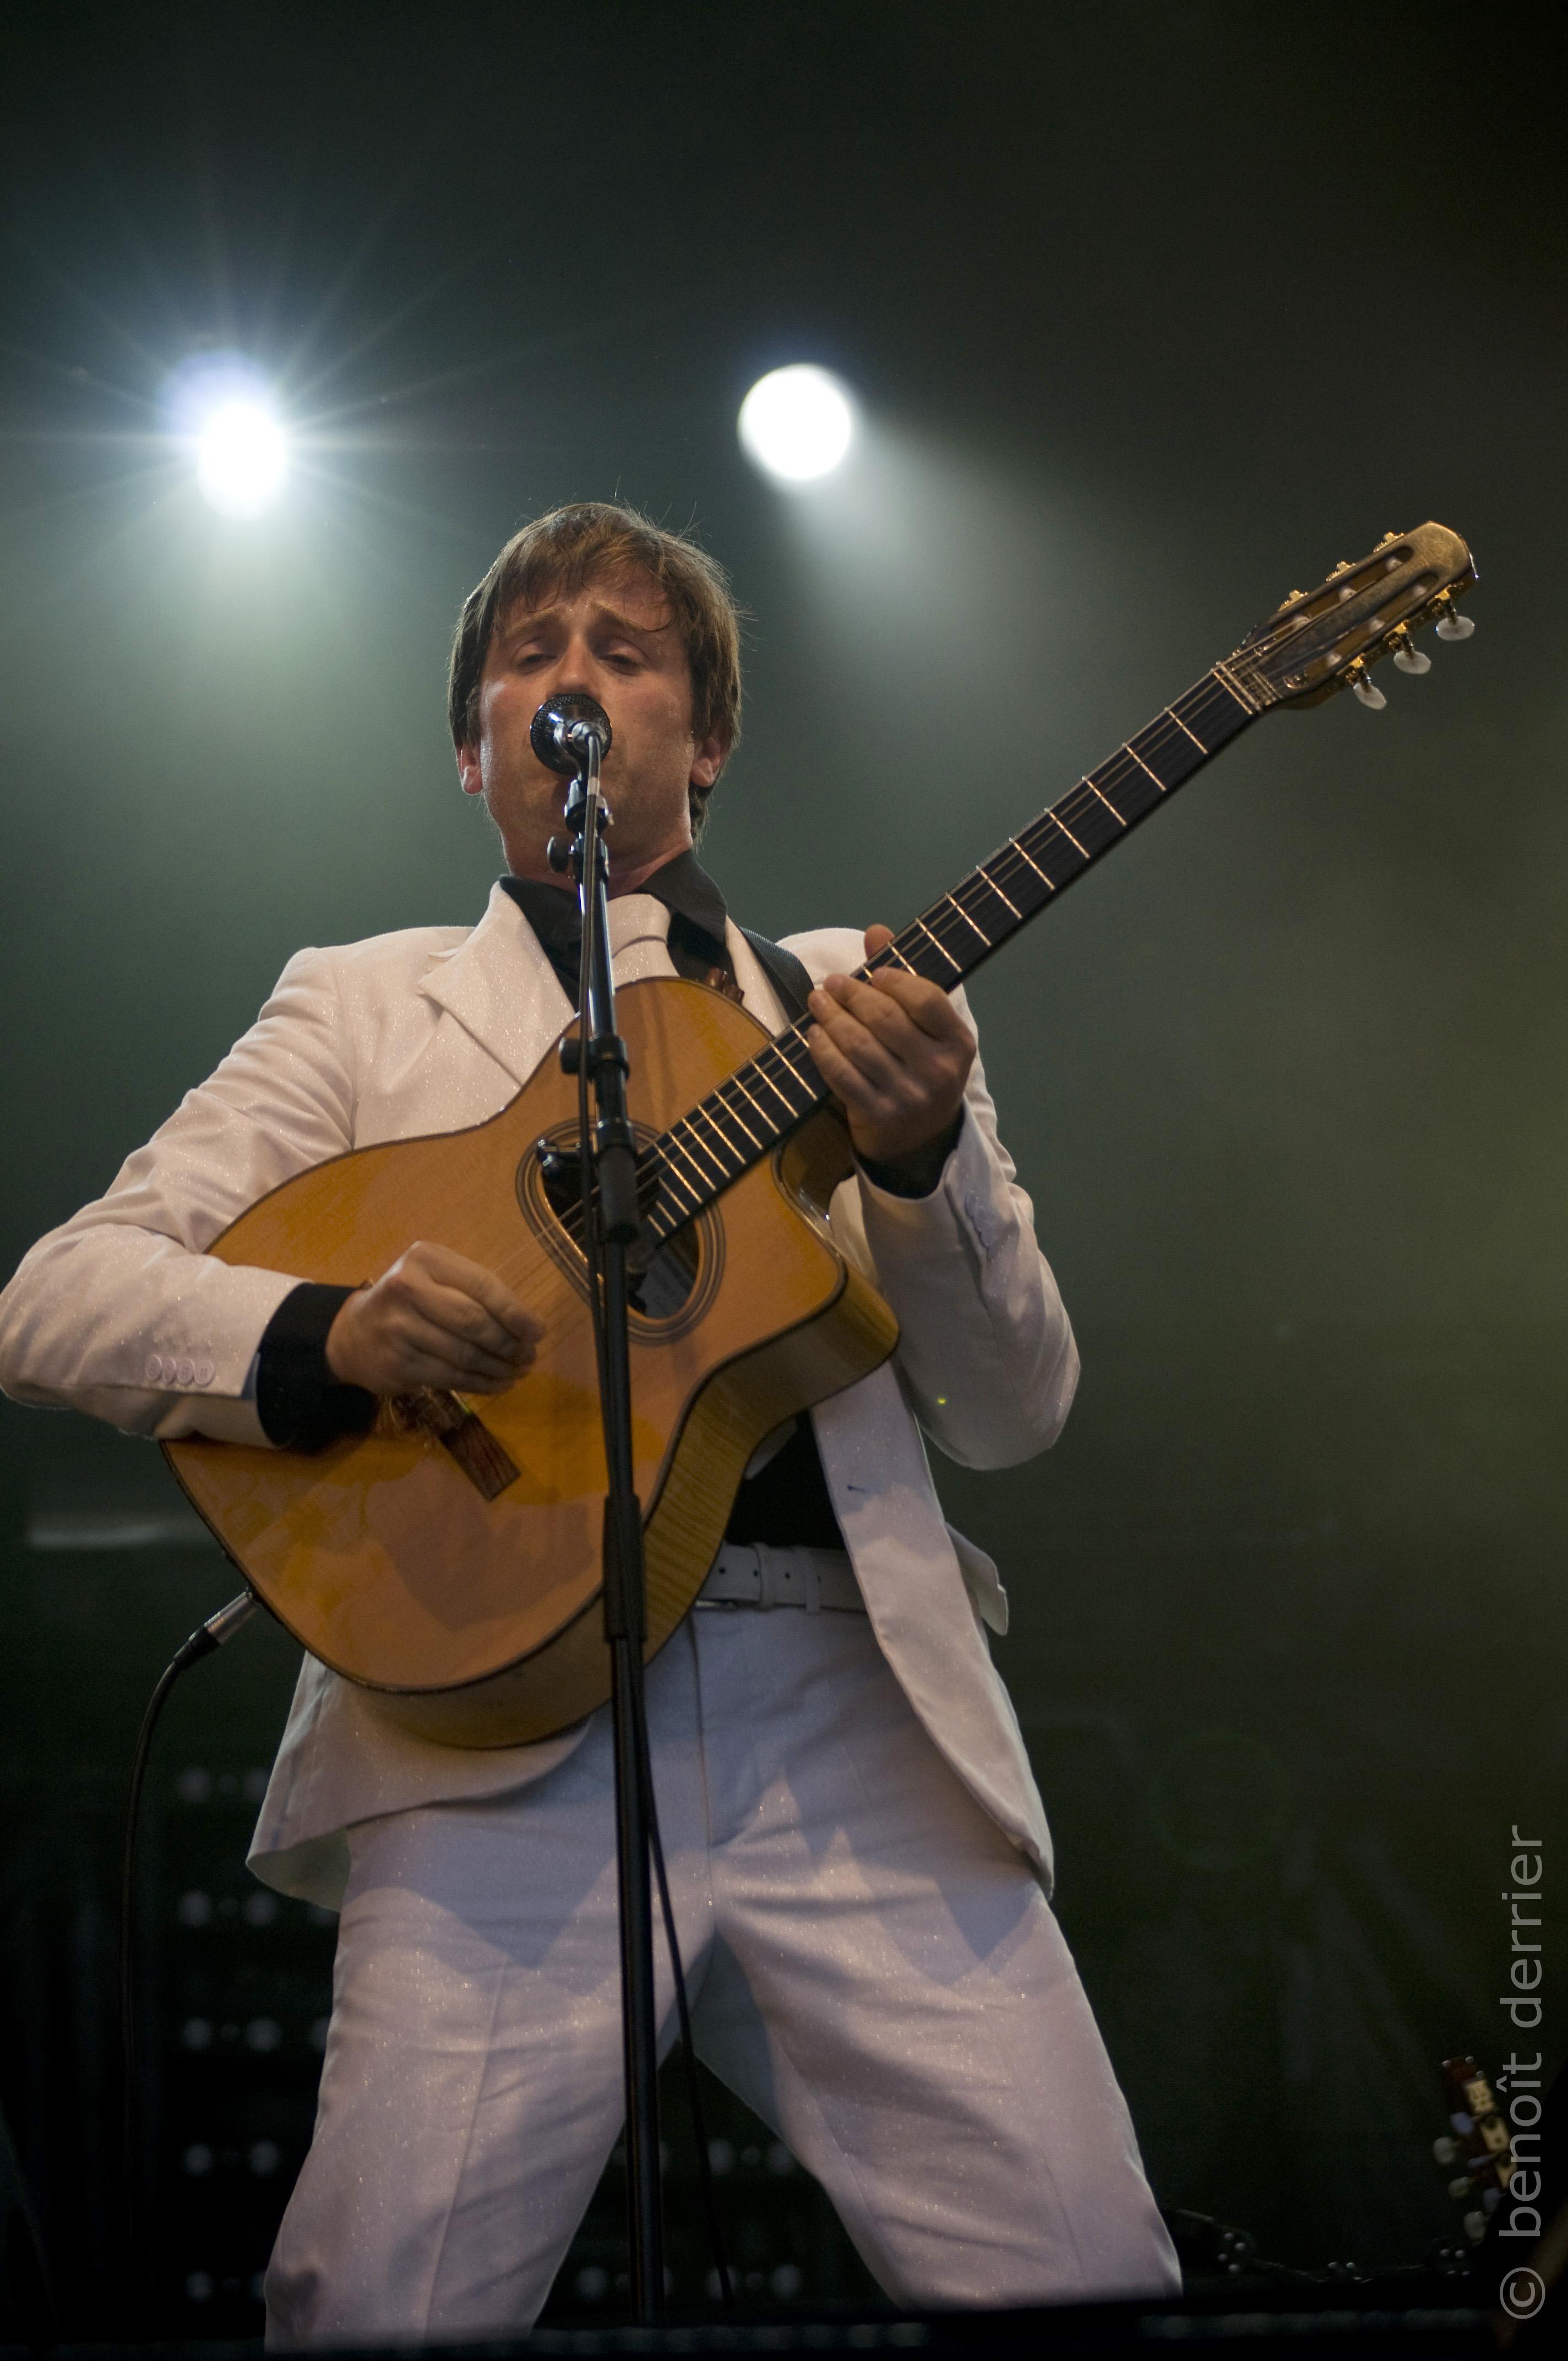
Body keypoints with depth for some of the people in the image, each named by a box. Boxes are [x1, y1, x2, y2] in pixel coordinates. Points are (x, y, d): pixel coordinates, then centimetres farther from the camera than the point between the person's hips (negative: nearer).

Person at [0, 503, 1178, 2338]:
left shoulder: (850, 1000, 21)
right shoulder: (365, 1005, 18)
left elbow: (1013, 1415, 15)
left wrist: (922, 1149, -5)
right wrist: (327, 1335, -13)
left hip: (854, 1704, 2)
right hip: (505, 1714, -1)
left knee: (1093, 2287, -11)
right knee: (383, 2308, -16)